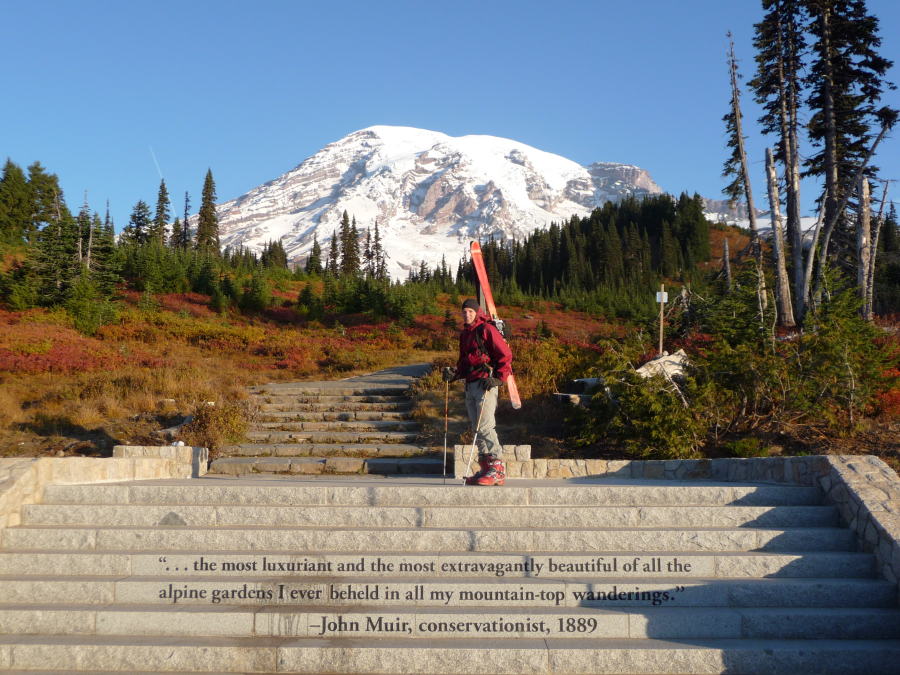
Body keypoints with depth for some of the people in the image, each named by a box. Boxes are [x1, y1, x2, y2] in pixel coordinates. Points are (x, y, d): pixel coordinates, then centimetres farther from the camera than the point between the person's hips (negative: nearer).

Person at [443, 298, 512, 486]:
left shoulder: (487, 330, -5)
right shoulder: (464, 334, 20)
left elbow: (506, 355, -9)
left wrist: (498, 379, -16)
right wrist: (455, 374, 8)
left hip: (486, 384, -9)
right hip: (470, 384, 9)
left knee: (485, 426, -15)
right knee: (476, 427, 8)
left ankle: (497, 470, -13)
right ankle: (485, 468, 12)